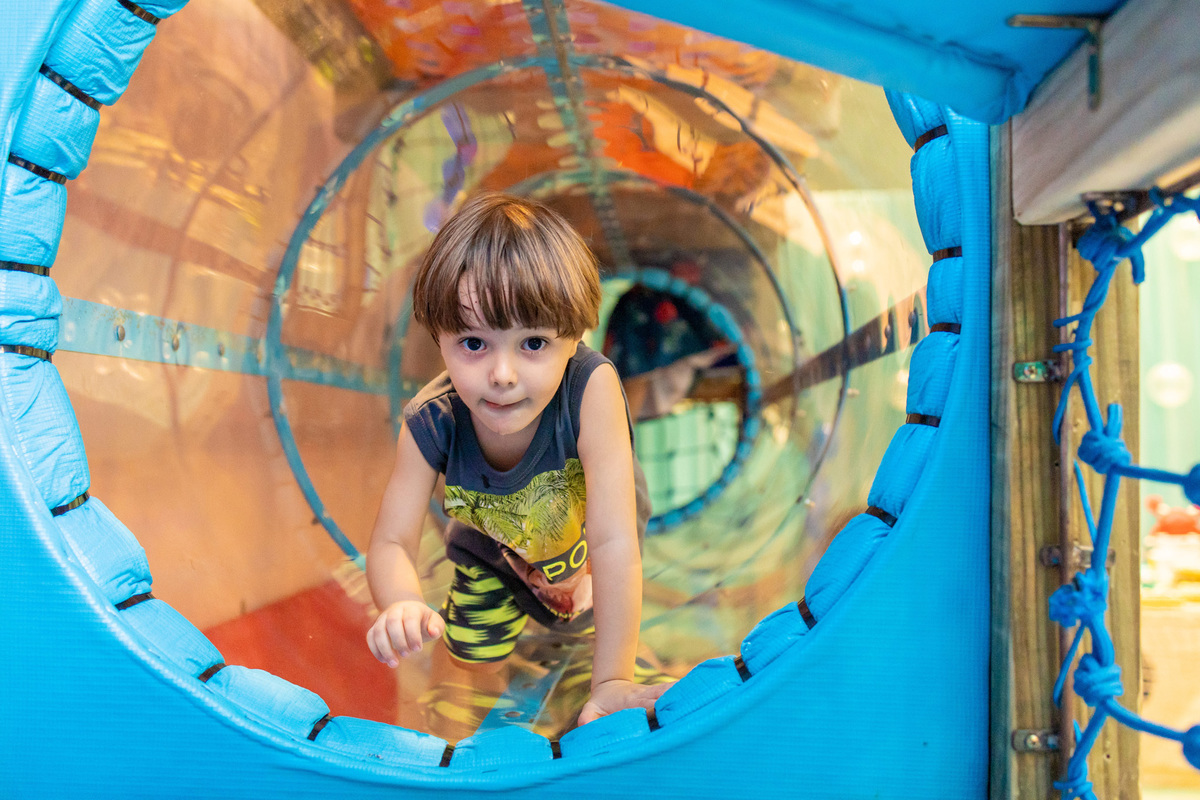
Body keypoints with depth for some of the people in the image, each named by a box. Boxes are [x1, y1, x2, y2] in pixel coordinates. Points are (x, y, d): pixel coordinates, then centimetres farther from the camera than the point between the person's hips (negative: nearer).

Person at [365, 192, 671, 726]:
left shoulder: (591, 389, -46)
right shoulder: (430, 423, -36)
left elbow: (615, 542, -47)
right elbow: (391, 544, -31)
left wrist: (611, 680, -48)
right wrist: (404, 607, -56)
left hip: (581, 534, -1)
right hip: (495, 540, 2)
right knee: (474, 654, 13)